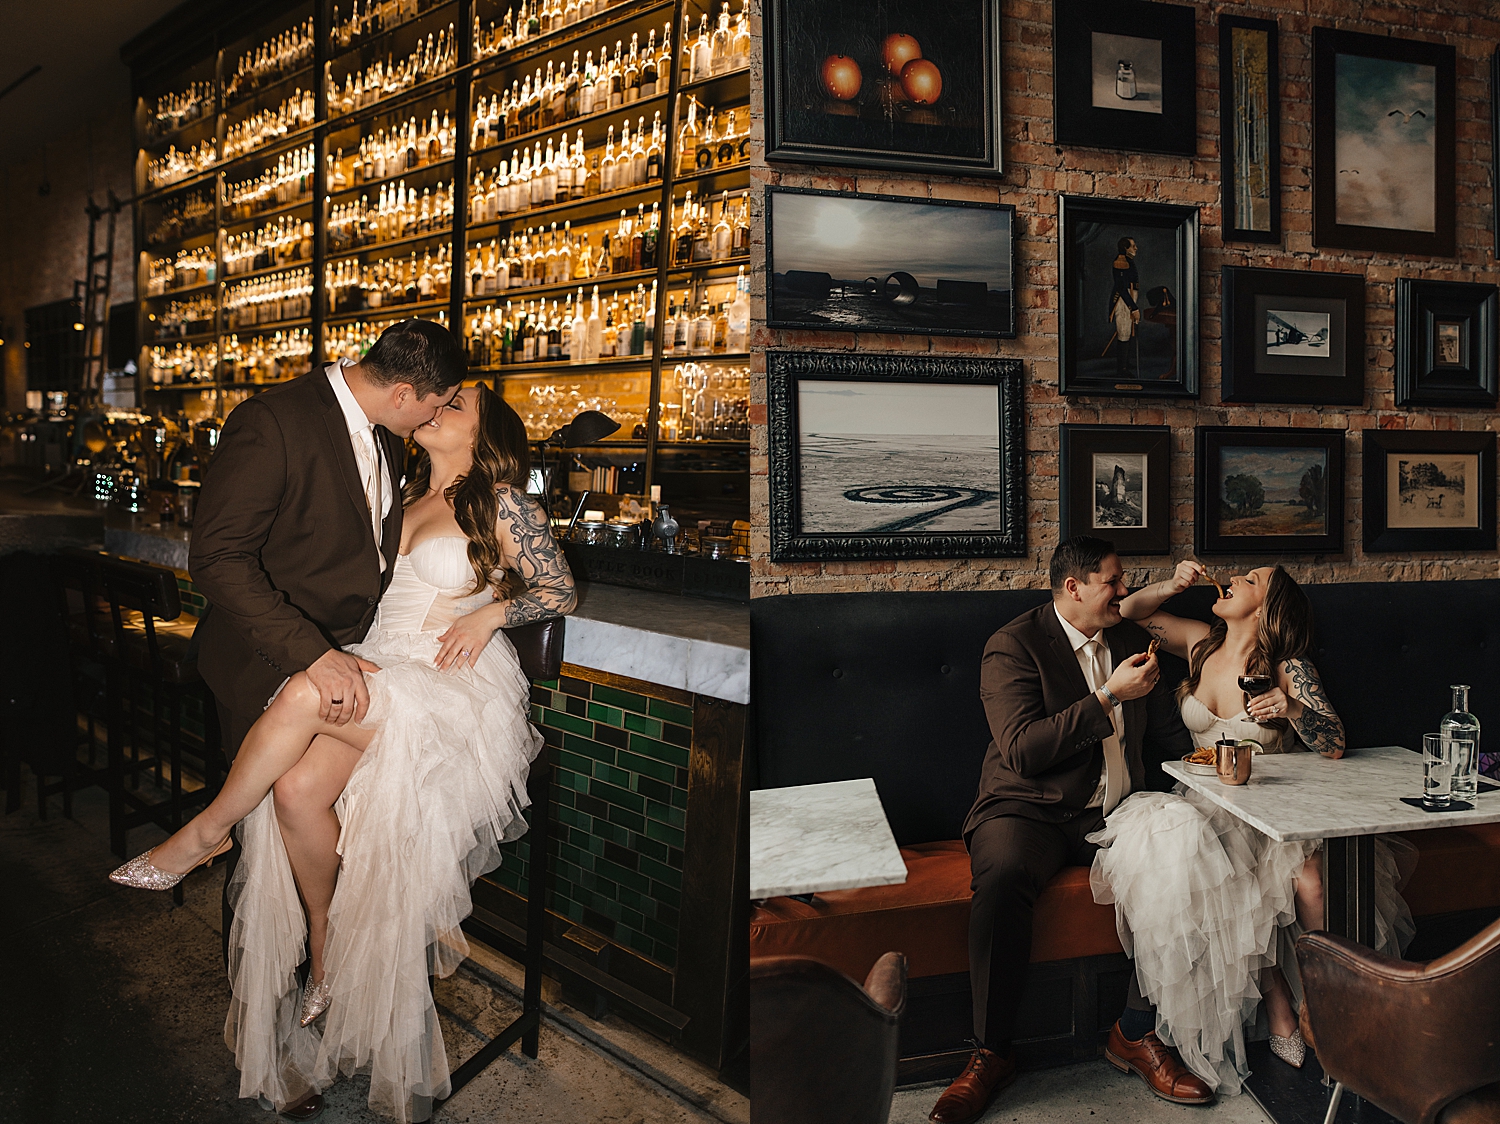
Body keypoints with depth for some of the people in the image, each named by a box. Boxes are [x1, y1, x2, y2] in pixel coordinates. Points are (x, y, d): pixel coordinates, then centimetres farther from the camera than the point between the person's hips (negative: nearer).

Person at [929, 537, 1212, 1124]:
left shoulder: (1129, 638, 14)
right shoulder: (1013, 646, -7)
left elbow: (1165, 728, 25)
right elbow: (1021, 751, -18)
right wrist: (1107, 697, -19)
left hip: (1114, 810, 5)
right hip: (1030, 807, -5)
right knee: (1003, 877, -35)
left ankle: (1136, 1033, -8)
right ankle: (990, 1054, -18)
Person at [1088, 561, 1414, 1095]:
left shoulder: (1289, 668, -3)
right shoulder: (1201, 644, 7)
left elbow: (1334, 746, -11)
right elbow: (1130, 610, 14)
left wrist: (1293, 708, -29)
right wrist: (1173, 585, -2)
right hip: (1203, 806, 2)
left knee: (1311, 879, -32)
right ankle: (1278, 1004, -17)